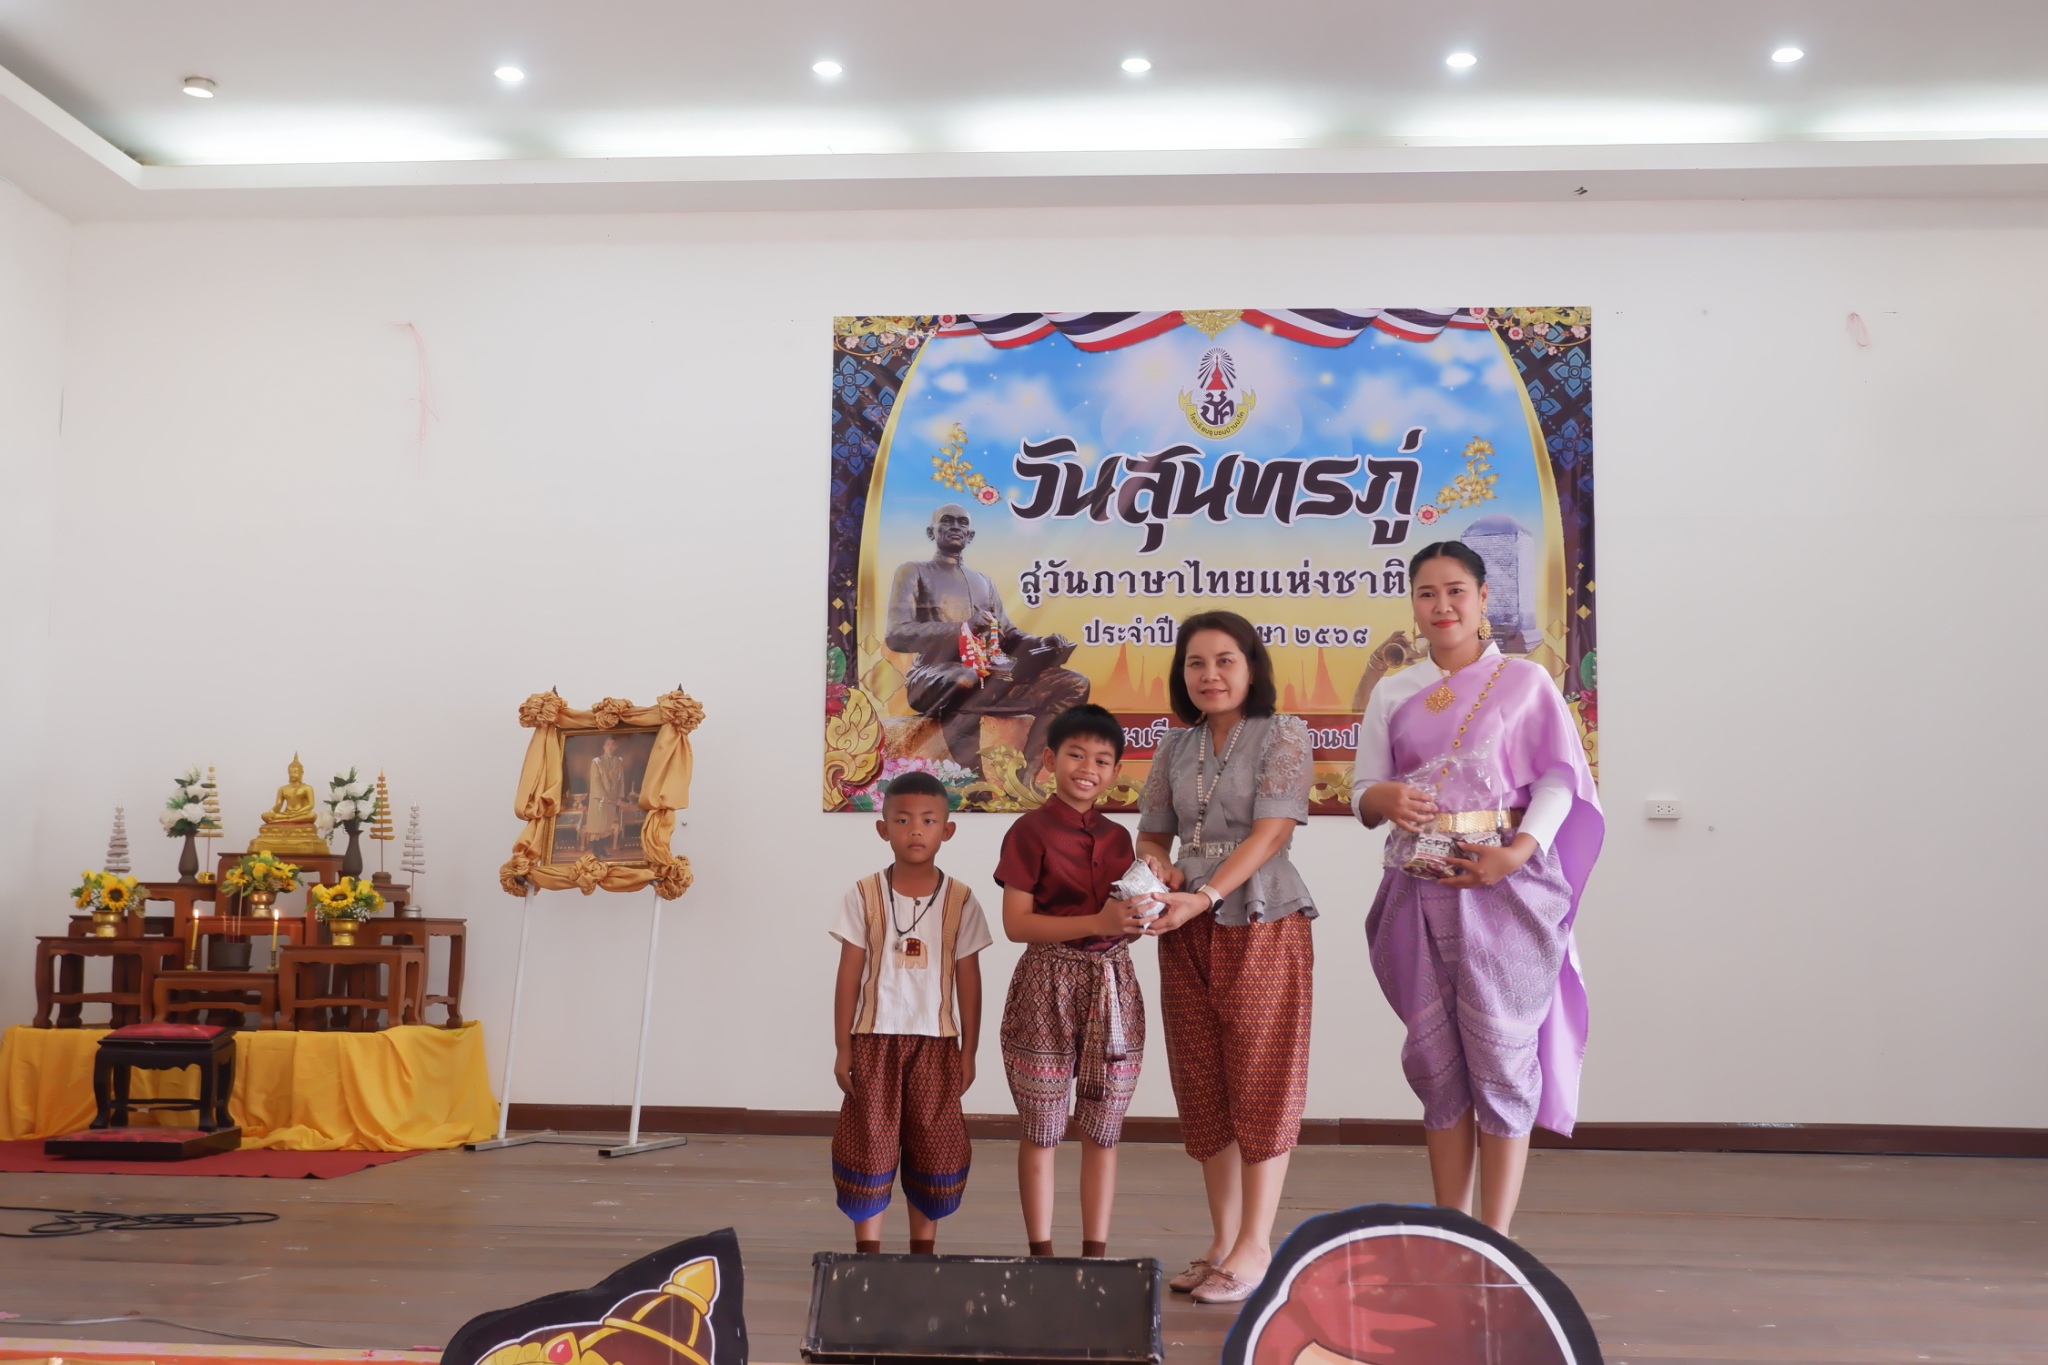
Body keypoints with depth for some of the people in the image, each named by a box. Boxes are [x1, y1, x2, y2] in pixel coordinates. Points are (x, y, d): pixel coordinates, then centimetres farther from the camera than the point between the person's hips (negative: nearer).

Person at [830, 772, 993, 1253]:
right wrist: (843, 1047, -3)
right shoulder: (865, 895, -2)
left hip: (936, 1042, 1)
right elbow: (849, 975, 0)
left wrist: (968, 1052, 1)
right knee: (868, 1144, 3)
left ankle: (923, 1247, 19)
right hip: (875, 1038, -1)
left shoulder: (960, 900, -1)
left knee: (935, 1147, 7)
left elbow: (969, 980, 2)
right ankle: (867, 1249, 12)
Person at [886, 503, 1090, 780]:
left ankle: (1025, 776, -24)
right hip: (933, 677, -6)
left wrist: (1042, 644, -1)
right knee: (964, 681, -43)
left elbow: (1007, 635, 23)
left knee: (1073, 684, -10)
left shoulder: (983, 581, 26)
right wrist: (962, 627, -21)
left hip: (986, 676, 7)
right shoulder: (914, 572, 7)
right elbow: (896, 635, -7)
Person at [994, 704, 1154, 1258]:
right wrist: (1097, 923, -18)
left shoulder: (1117, 837, 11)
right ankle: (1041, 1254, 13)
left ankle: (1096, 1253, 17)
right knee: (1042, 1129, 3)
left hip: (1113, 986, 5)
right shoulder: (1031, 831, -5)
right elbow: (1016, 923, -11)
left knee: (1104, 1129, 8)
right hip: (1048, 987, -5)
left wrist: (1136, 916, -6)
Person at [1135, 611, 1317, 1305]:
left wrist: (1205, 896, -24)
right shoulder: (1175, 748, 12)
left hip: (1262, 922, -5)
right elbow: (1153, 832, 15)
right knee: (1203, 1084, 8)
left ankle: (1255, 1246, 5)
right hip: (1186, 930, 5)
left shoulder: (1284, 735, -4)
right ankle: (1222, 1240, 17)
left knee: (1261, 1080, -1)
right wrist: (1155, 867, -9)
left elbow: (1271, 831, -14)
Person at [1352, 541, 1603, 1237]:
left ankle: (1496, 1241, 4)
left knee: (1500, 1054, -3)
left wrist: (1520, 849, -17)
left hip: (1503, 889, -3)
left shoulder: (1525, 681, 5)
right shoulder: (1392, 694, 14)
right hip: (1421, 891, 3)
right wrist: (1384, 799, -13)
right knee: (1435, 1057, 6)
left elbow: (1560, 777, -2)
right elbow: (1363, 789, 11)